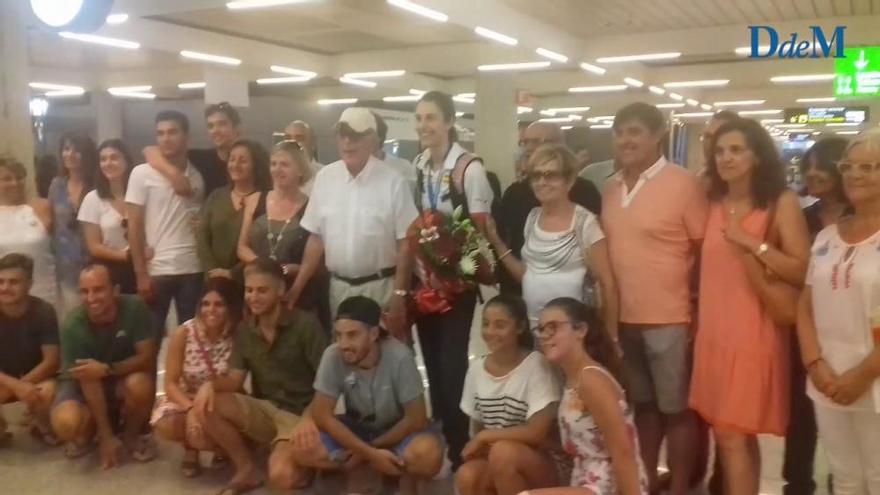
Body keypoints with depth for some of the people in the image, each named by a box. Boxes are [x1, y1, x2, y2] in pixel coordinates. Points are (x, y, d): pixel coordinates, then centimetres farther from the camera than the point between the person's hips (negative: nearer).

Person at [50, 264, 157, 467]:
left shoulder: (134, 307, -24)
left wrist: (107, 369, -36)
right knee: (65, 423, -31)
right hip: (84, 383, 0)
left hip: (125, 377, 1)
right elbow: (89, 381, -23)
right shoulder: (73, 326, -24)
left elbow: (147, 358, -20)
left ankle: (131, 436, -2)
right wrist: (106, 436, -21)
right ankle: (87, 431, 9)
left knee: (140, 384, -34)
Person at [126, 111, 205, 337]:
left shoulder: (197, 176, 8)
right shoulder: (142, 174, -1)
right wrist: (141, 274, -8)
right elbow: (134, 227, -3)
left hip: (192, 269, 2)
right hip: (156, 269, -2)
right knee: (151, 334, 3)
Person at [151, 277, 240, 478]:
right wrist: (191, 409, -30)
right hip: (184, 400, 1)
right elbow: (171, 383, -13)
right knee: (166, 426, -31)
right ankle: (191, 448, 6)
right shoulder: (183, 333, -14)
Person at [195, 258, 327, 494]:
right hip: (264, 410, 6)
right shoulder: (245, 330, 5)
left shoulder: (305, 325, -13)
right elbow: (234, 380, 3)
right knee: (205, 405, -16)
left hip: (299, 415, -6)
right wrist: (210, 384, -20)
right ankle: (247, 470, -1)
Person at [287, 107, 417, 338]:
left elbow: (405, 242, -8)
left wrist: (400, 296, -12)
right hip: (339, 287, 3)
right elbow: (316, 237, 6)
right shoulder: (325, 177, 2)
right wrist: (297, 287, 2)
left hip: (382, 287, -3)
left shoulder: (392, 181, -9)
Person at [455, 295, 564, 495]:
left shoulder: (537, 365, -14)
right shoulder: (476, 368, 2)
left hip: (546, 465, -4)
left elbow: (537, 432, -22)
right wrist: (478, 444, -10)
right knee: (466, 476, -27)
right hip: (495, 461, 5)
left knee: (503, 453, -34)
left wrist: (484, 436, -16)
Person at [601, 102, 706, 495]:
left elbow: (707, 252, -8)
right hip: (624, 318, 6)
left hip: (669, 319, -6)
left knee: (676, 409, 6)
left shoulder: (684, 184, -11)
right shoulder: (611, 188, 7)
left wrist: (698, 312, -7)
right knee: (643, 405, 18)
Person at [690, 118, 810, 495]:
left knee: (734, 435, -5)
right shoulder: (711, 203, 10)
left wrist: (753, 242, -17)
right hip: (713, 329, 5)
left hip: (754, 331, -5)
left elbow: (802, 272, -13)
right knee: (731, 434, 11)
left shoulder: (782, 202, -5)